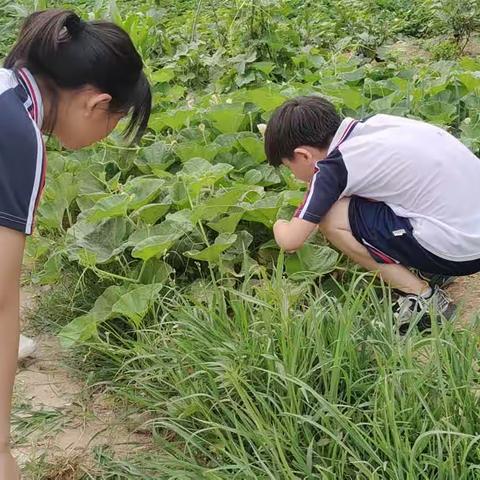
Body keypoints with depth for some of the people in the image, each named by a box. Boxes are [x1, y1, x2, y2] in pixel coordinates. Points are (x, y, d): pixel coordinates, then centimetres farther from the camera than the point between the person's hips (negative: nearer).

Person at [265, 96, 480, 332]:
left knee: (331, 218, -5)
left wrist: (279, 225, 17)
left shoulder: (334, 166, -10)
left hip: (458, 250, -8)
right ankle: (431, 270, 14)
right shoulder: (374, 124, 8)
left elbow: (291, 240, -7)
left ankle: (422, 295, -1)